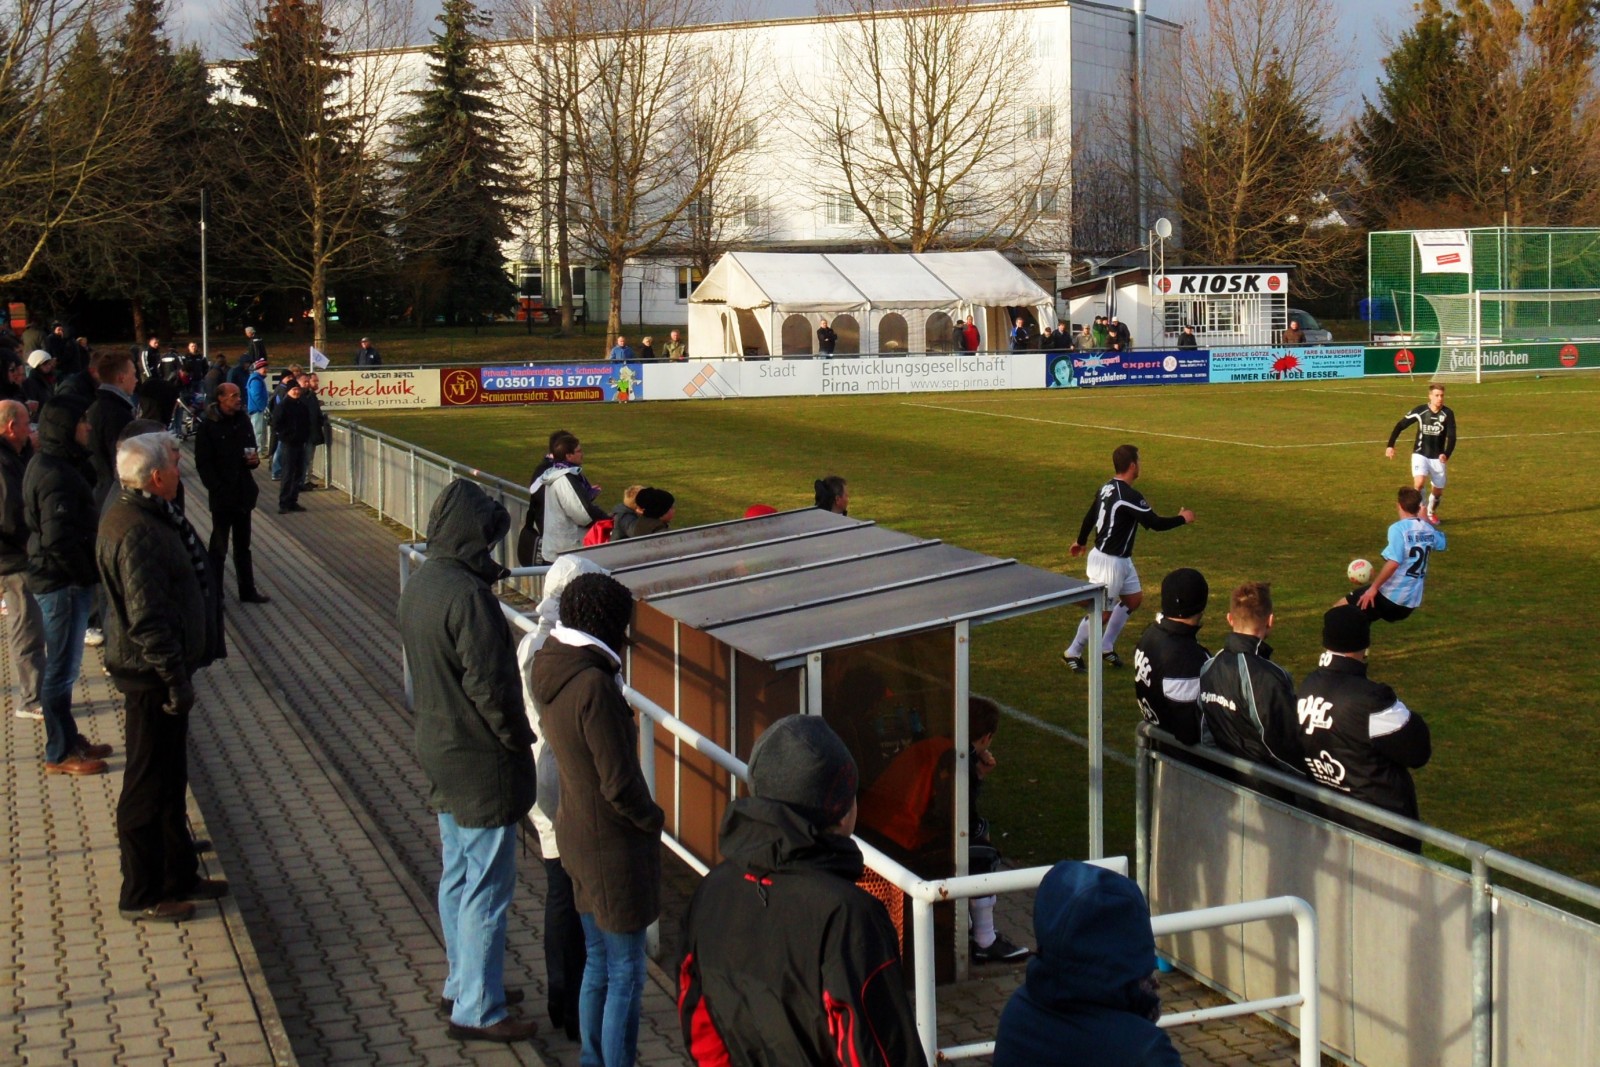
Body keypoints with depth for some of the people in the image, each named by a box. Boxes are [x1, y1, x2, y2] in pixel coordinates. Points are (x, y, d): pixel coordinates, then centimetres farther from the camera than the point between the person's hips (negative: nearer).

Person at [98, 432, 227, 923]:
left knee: (171, 779, 20)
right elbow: (146, 620, -27)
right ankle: (142, 896, 14)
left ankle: (178, 876, 34)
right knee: (149, 786, 2)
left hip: (163, 671, 11)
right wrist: (175, 677, -21)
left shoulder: (149, 515, 8)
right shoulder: (136, 532, -25)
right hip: (151, 678, -11)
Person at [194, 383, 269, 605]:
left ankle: (247, 590, 24)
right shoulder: (208, 426, -11)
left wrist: (254, 459, -3)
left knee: (243, 546, 15)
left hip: (243, 493, 6)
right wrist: (217, 488, -19)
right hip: (222, 495, -6)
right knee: (218, 547, 2)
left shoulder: (243, 422, 7)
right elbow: (203, 463, -12)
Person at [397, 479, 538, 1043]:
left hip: (439, 753, 9)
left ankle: (462, 985, 33)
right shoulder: (467, 596, -25)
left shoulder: (419, 585, 4)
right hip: (481, 764, -9)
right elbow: (488, 685, -23)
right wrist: (520, 738, -10)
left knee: (457, 878, 20)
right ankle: (478, 1011, 8)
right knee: (487, 888, 0)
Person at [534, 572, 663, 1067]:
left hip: (578, 835, 9)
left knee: (598, 963, 22)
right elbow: (619, 783, -24)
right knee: (625, 975, 3)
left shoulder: (553, 671, 2)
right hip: (613, 845, -9)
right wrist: (652, 819, -7)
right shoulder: (593, 684, -26)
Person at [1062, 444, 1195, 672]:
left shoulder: (1107, 488, 3)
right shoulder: (1130, 497, -25)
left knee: (1134, 599, 20)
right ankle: (1072, 653, 18)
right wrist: (1183, 518, -4)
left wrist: (1080, 542, 33)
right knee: (1103, 612, 3)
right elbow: (1155, 523, -22)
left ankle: (1106, 647, 28)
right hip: (1108, 562, -10)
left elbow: (1090, 516, 16)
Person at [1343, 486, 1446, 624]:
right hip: (1412, 601, 8)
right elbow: (1441, 543, 31)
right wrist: (1423, 519, 40)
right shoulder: (1428, 529, 7)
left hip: (1390, 596, -8)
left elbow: (1393, 563, -28)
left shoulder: (1398, 528, -17)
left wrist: (1373, 587, -20)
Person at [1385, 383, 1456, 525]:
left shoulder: (1448, 414, -11)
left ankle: (1432, 513, 38)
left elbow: (1452, 437, -15)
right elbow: (1400, 425, -2)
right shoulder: (1420, 411, -11)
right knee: (1420, 482, -26)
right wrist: (1390, 445, -9)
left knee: (1439, 491, 8)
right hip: (1420, 454, -1)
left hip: (1437, 458, 1)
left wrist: (1446, 455, -32)